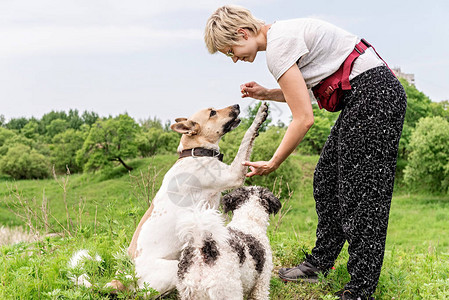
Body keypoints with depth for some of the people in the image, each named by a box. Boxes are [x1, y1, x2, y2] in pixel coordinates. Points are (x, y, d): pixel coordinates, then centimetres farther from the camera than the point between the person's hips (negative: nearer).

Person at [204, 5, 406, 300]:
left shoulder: (278, 47, -17)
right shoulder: (281, 33, 13)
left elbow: (304, 118, -18)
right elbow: (304, 93, 22)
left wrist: (273, 163, -10)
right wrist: (266, 94, 8)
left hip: (375, 95, -10)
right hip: (363, 97, 10)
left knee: (360, 191, -8)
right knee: (327, 180, 12)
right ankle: (320, 264, 23)